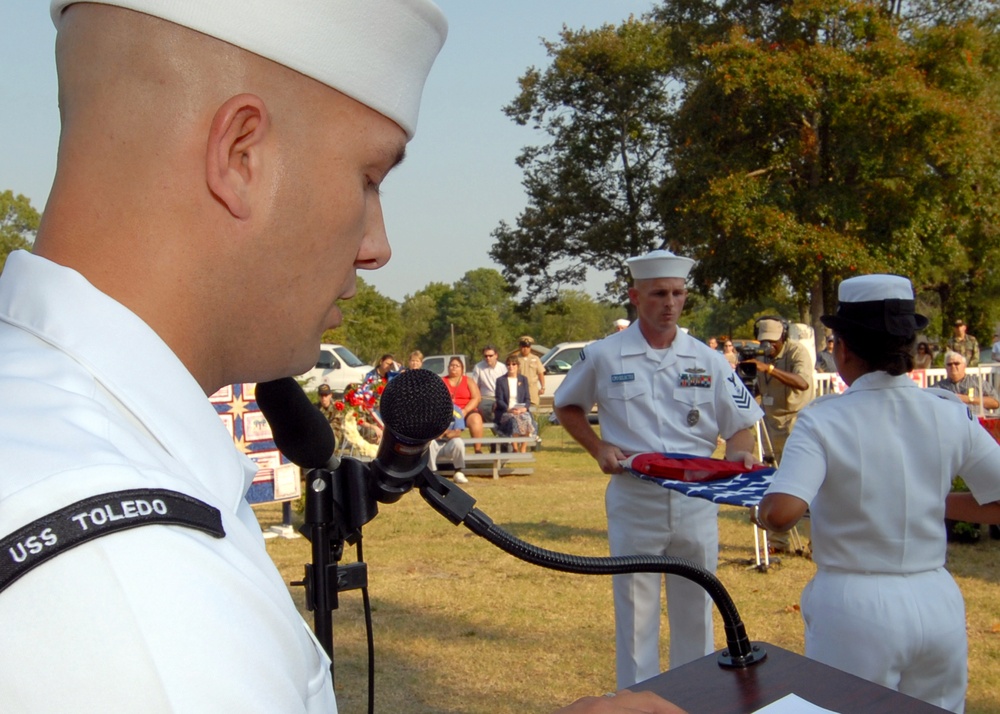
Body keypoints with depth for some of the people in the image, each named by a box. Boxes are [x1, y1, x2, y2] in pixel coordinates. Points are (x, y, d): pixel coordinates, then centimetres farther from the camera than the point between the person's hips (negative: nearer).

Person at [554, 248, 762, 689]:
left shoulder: (707, 360, 2)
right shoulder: (603, 356, -3)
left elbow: (740, 426, 8)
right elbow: (566, 407, 10)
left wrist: (739, 452, -14)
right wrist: (597, 448, -5)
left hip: (697, 502, 2)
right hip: (633, 502, -2)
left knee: (695, 612, 15)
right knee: (635, 613, 8)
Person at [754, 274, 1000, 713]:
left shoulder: (824, 421, -16)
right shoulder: (951, 414, -3)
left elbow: (780, 514, -28)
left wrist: (762, 509, -7)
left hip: (857, 607, -4)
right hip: (938, 603, 4)